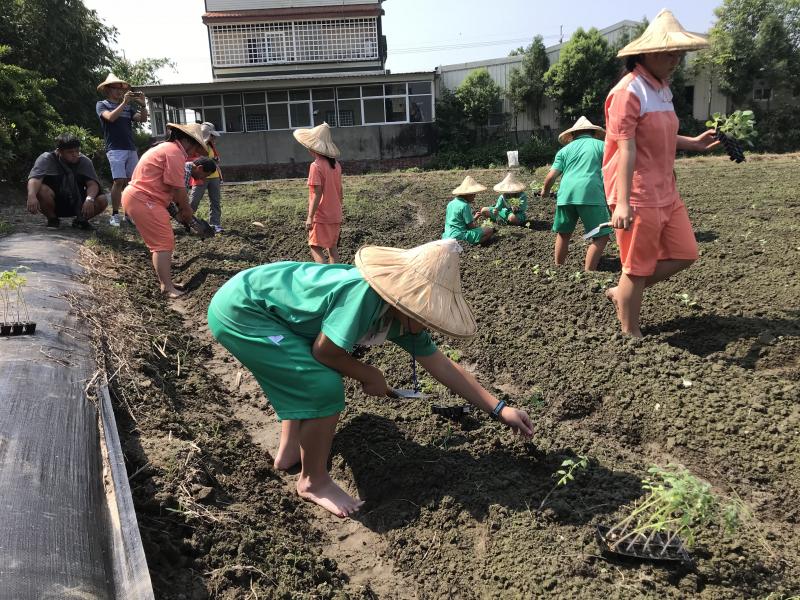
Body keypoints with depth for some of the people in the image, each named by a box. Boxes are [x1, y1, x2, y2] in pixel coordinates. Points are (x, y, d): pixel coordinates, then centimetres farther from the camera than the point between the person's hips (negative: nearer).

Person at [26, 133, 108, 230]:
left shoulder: (84, 161, -6)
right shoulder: (47, 159, -14)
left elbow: (93, 183, -18)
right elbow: (34, 178, -29)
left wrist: (89, 199, -40)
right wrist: (31, 196, -51)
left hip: (77, 204, 2)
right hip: (54, 203, -2)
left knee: (102, 200, -21)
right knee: (41, 189, -33)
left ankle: (80, 220, 6)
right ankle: (52, 219, -5)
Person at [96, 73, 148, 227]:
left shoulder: (128, 107, 19)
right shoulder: (102, 104, 8)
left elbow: (143, 119, 7)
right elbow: (111, 117, -12)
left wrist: (142, 104, -9)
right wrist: (124, 102, -17)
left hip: (131, 149, 5)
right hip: (115, 149, -4)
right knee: (119, 181, -15)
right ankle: (115, 215, -9)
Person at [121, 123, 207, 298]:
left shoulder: (167, 148, 21)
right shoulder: (175, 152, -14)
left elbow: (172, 187, 18)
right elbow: (178, 188, -16)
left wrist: (181, 208, 13)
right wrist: (187, 210, -2)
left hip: (136, 197, 11)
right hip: (143, 200, -11)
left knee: (163, 242, 14)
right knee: (163, 244, -11)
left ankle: (165, 283, 19)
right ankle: (168, 289, -12)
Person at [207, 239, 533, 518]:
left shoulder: (402, 314, -1)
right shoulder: (366, 294, -28)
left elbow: (442, 365, 5)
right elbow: (324, 351, -20)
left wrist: (499, 409, 6)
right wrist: (369, 376, -3)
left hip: (259, 301, 9)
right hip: (239, 309, -9)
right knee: (325, 388, -13)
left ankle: (289, 450, 35)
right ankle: (314, 482, 6)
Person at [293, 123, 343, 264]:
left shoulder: (316, 166, -16)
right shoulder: (336, 165, 6)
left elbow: (317, 193, -20)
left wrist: (310, 217, -16)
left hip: (321, 216, -8)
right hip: (336, 216, 8)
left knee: (315, 247, -2)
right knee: (332, 247, 14)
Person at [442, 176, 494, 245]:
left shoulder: (451, 203, 12)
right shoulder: (465, 206, -14)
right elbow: (471, 225, -11)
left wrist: (474, 217, 21)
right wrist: (480, 227, 8)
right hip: (459, 236, -9)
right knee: (490, 230, -10)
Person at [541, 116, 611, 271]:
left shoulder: (565, 149, 20)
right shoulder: (601, 145, 14)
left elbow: (551, 176, 11)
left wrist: (545, 191, 29)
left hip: (566, 194, 4)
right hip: (591, 193, -3)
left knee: (563, 234, 19)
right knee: (601, 237, 2)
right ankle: (587, 274, -6)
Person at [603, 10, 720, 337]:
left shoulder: (662, 89, 14)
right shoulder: (628, 92, -15)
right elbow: (626, 149, -22)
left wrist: (691, 143, 15)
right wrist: (622, 203, -27)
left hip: (666, 192, 9)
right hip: (638, 197, -9)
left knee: (684, 254, 13)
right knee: (638, 268, 1)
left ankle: (621, 292, 26)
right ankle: (631, 335, 18)